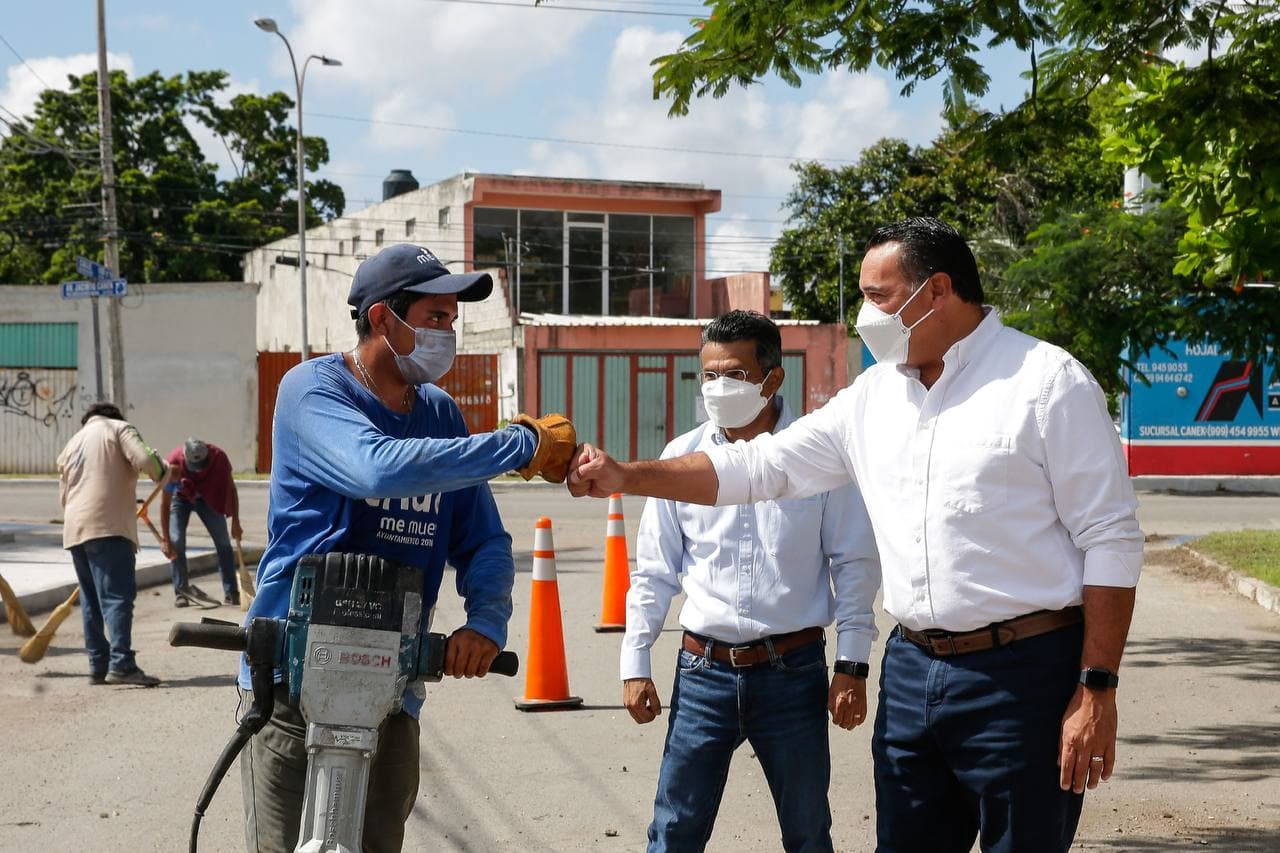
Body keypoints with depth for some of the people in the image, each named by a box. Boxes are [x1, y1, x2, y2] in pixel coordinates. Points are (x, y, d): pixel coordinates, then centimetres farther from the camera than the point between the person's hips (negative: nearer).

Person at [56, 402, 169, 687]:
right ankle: (121, 664, -22)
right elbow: (143, 459, -10)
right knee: (119, 594, -12)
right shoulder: (119, 428, 9)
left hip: (74, 529, 7)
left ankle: (98, 666, 13)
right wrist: (162, 472, 10)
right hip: (109, 526, -7)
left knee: (91, 599, 12)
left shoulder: (72, 443, 27)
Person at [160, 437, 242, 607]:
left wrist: (235, 523, -13)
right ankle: (180, 593, -4)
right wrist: (165, 539, -28)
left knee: (223, 542, -5)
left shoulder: (218, 457, -32)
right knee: (176, 542, -14)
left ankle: (231, 594, -1)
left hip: (208, 497, 1)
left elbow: (231, 489, -14)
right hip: (180, 497, -1)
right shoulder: (175, 461, -35)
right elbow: (165, 504, -27)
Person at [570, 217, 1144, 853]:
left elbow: (1111, 539, -9)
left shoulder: (1046, 382, -7)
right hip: (911, 668, 6)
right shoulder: (872, 396, 12)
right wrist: (627, 478, 10)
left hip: (1023, 674, -6)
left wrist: (1097, 688, -13)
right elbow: (761, 465, 18)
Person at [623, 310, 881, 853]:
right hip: (703, 670, 2)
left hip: (793, 670, -1)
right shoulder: (682, 457, 2)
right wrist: (635, 664, 7)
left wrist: (852, 665, -3)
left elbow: (854, 564, 0)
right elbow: (654, 571, 9)